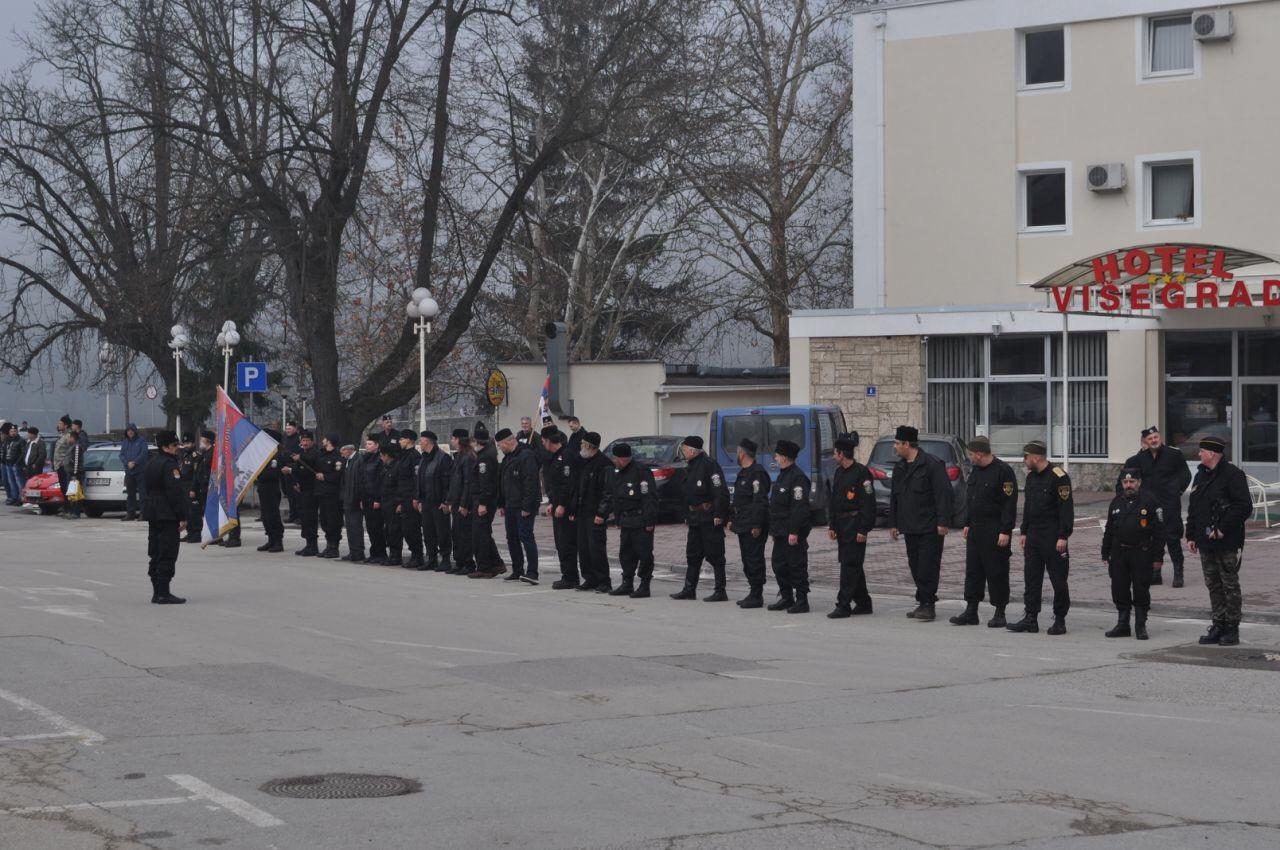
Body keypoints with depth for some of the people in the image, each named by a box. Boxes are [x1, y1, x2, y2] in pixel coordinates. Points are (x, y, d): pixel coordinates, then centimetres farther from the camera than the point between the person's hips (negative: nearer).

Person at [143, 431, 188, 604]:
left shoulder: (151, 464, 14)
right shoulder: (169, 465, -15)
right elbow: (176, 493, -19)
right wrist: (182, 517, -16)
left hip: (152, 514, 9)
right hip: (168, 516, -9)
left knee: (155, 554, 11)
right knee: (167, 555, -7)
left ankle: (157, 592, 15)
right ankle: (163, 594, -9)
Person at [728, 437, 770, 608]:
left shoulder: (757, 473, -15)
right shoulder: (743, 472, 18)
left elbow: (760, 501, -21)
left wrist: (757, 525, -24)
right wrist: (732, 519, 22)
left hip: (753, 528, -10)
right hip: (743, 526, 10)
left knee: (754, 561, -7)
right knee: (747, 561, 13)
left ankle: (757, 596, -4)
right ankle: (754, 593, 20)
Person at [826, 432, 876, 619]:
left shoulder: (861, 473, -12)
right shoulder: (838, 473, 14)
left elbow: (868, 503, -15)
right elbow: (832, 501, 18)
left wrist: (863, 530, -18)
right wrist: (831, 525, 12)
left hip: (855, 525, -9)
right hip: (841, 525, 9)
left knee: (850, 565, -10)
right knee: (851, 565, 12)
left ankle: (843, 606, -11)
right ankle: (863, 603, 20)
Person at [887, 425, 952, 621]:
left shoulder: (932, 464, -10)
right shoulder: (899, 468, 15)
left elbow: (943, 494, -14)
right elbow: (894, 497, 21)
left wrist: (942, 522, -18)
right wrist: (893, 523, 18)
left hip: (930, 528, -8)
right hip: (909, 528, 8)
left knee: (928, 567, -8)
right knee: (915, 566, 9)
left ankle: (927, 604, -4)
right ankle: (924, 603, 16)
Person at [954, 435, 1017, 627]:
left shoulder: (1003, 471, -14)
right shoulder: (976, 470, 13)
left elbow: (1010, 504, -17)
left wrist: (1005, 531, -20)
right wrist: (967, 524, 17)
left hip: (995, 531, -8)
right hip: (976, 530, 8)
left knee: (997, 572, -2)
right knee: (973, 570, 8)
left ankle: (1000, 614, 5)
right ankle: (971, 612, 13)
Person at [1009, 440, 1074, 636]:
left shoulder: (1058, 477, -13)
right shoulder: (1031, 476, 13)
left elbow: (1066, 508, -16)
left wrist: (1063, 537, -19)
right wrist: (1023, 532, 16)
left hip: (1053, 537, -8)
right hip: (1033, 537, 8)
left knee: (1058, 579, 0)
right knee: (1031, 578, 7)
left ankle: (1060, 620, 7)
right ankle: (1030, 618, 11)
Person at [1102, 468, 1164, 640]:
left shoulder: (1150, 502, -5)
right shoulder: (1116, 503, 11)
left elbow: (1159, 531, -5)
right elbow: (1109, 530, 17)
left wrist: (1157, 557, -8)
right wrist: (1106, 554, 14)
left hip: (1142, 554, -5)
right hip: (1119, 553, 5)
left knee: (1141, 591, -1)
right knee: (1119, 590, 5)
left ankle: (1140, 626, 9)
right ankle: (1122, 625, 15)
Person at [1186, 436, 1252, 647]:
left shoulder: (1232, 475, -11)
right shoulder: (1201, 475, 14)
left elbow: (1244, 507, -16)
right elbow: (1193, 508, 19)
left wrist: (1222, 529, -18)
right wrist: (1191, 536, 13)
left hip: (1227, 543, -8)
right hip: (1206, 543, 8)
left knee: (1230, 585, -1)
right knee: (1213, 586, 11)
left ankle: (1232, 629, 5)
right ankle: (1218, 626, 18)